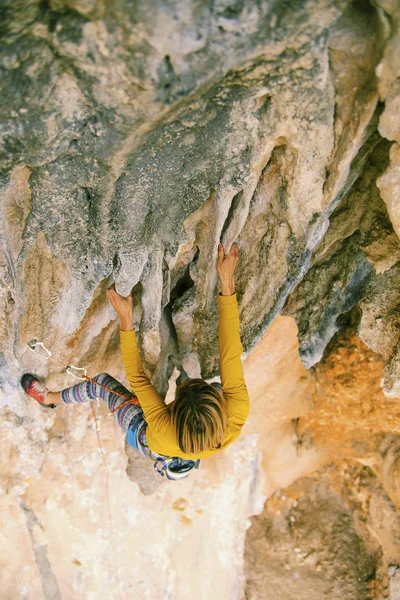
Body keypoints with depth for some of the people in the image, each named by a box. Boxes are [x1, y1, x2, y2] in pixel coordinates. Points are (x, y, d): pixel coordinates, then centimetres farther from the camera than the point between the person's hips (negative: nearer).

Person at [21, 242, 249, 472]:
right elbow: (231, 351, -42)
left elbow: (136, 377, -38)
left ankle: (51, 398, 36)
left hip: (145, 439, -2)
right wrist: (227, 282, -42)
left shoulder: (166, 434, -48)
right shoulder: (237, 415, -44)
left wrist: (126, 319, -40)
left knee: (101, 382, 6)